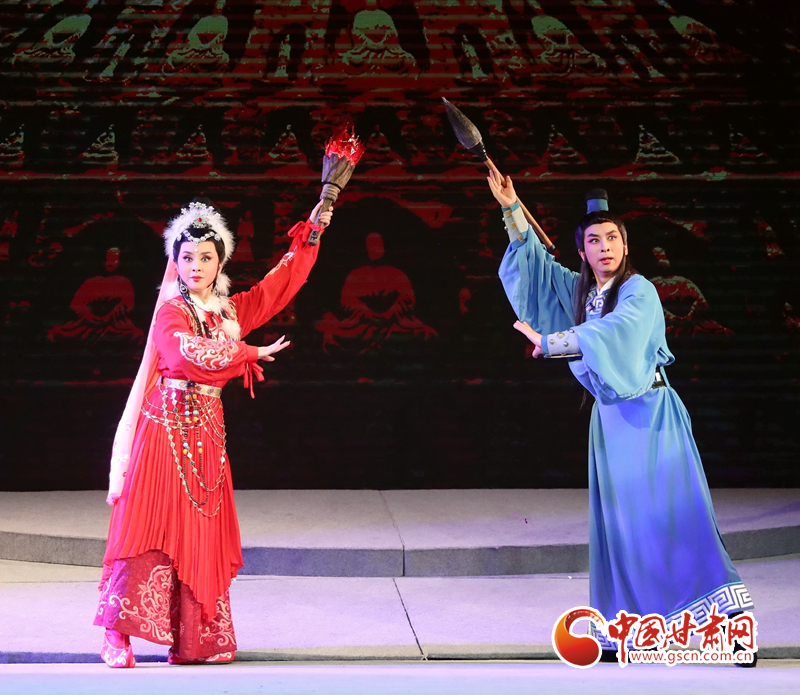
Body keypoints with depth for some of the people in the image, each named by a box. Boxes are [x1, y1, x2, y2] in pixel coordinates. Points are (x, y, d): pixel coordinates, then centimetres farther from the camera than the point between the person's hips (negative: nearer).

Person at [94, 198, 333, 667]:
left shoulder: (232, 311, 15)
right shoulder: (171, 311, -1)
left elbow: (284, 281, 18)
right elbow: (190, 356, -19)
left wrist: (313, 230, 15)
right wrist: (248, 353, -8)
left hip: (207, 431, 5)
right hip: (166, 425, -5)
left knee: (200, 532, 3)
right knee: (152, 524, -11)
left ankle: (195, 639, 5)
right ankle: (118, 635, -12)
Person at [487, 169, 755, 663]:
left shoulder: (639, 292, -11)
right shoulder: (579, 289, 8)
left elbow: (613, 333, -29)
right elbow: (535, 259, 19)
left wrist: (548, 341, -27)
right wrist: (511, 208, 11)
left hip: (651, 415, -6)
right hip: (611, 417, 6)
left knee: (671, 509, -13)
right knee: (619, 518, 4)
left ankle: (728, 615, -12)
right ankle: (634, 624, 8)